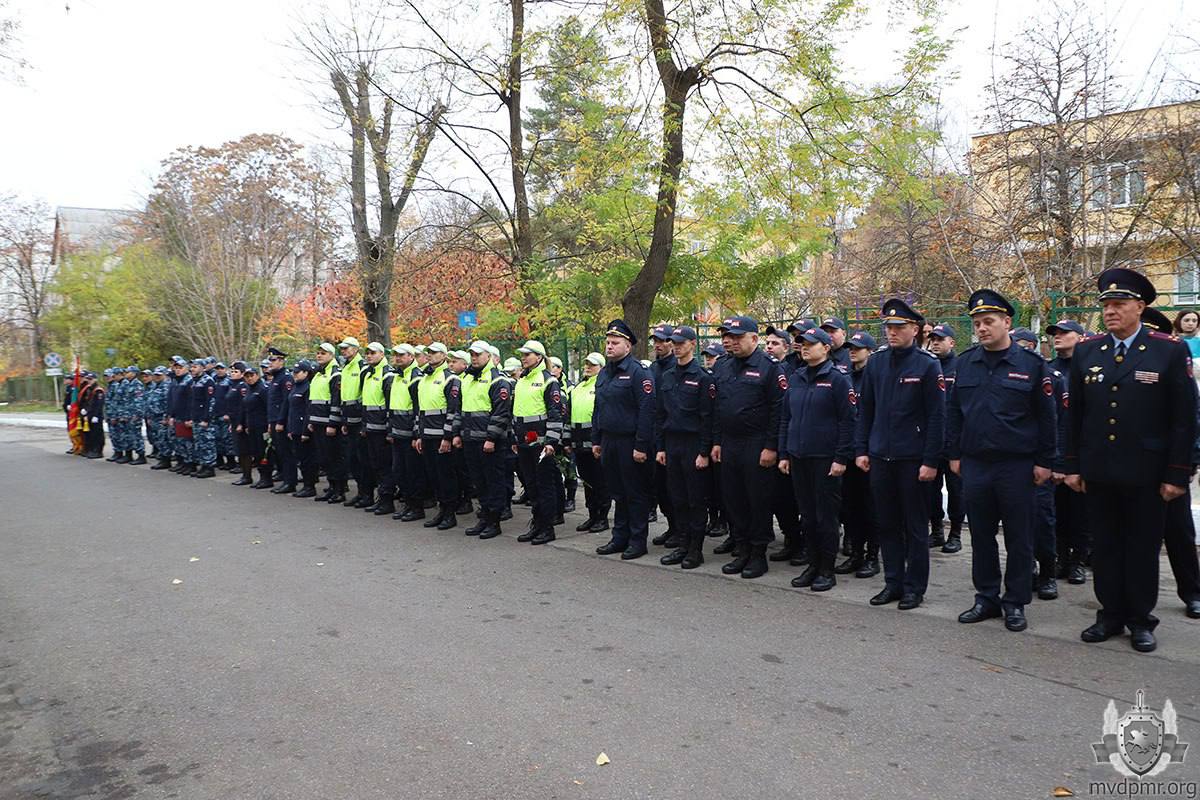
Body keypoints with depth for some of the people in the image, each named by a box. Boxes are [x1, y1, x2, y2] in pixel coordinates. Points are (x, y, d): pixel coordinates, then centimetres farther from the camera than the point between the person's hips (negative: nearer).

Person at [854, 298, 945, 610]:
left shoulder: (928, 364, -7)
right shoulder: (876, 362, 7)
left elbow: (937, 417, -8)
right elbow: (865, 409, 12)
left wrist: (930, 461, -12)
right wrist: (861, 450, 7)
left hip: (913, 459, -4)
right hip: (880, 457, 5)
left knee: (915, 526, 7)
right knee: (887, 525, 11)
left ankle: (914, 588, 17)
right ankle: (893, 582, 23)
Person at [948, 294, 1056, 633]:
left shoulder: (1031, 363, -4)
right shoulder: (965, 362, 5)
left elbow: (1046, 416, -2)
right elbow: (953, 411, 10)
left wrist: (1044, 461, -4)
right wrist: (954, 454, 7)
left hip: (1016, 465, -3)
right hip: (975, 464, 3)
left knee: (1018, 538, 6)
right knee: (981, 536, 10)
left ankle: (1016, 603, 18)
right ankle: (987, 598, 23)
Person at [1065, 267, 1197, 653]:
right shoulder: (1086, 351, 5)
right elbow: (1075, 415, 8)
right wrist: (1073, 465, 6)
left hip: (1146, 475, -3)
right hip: (1098, 473, 3)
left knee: (1143, 548, 8)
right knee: (1105, 547, 11)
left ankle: (1141, 621, 21)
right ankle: (1111, 614, 23)